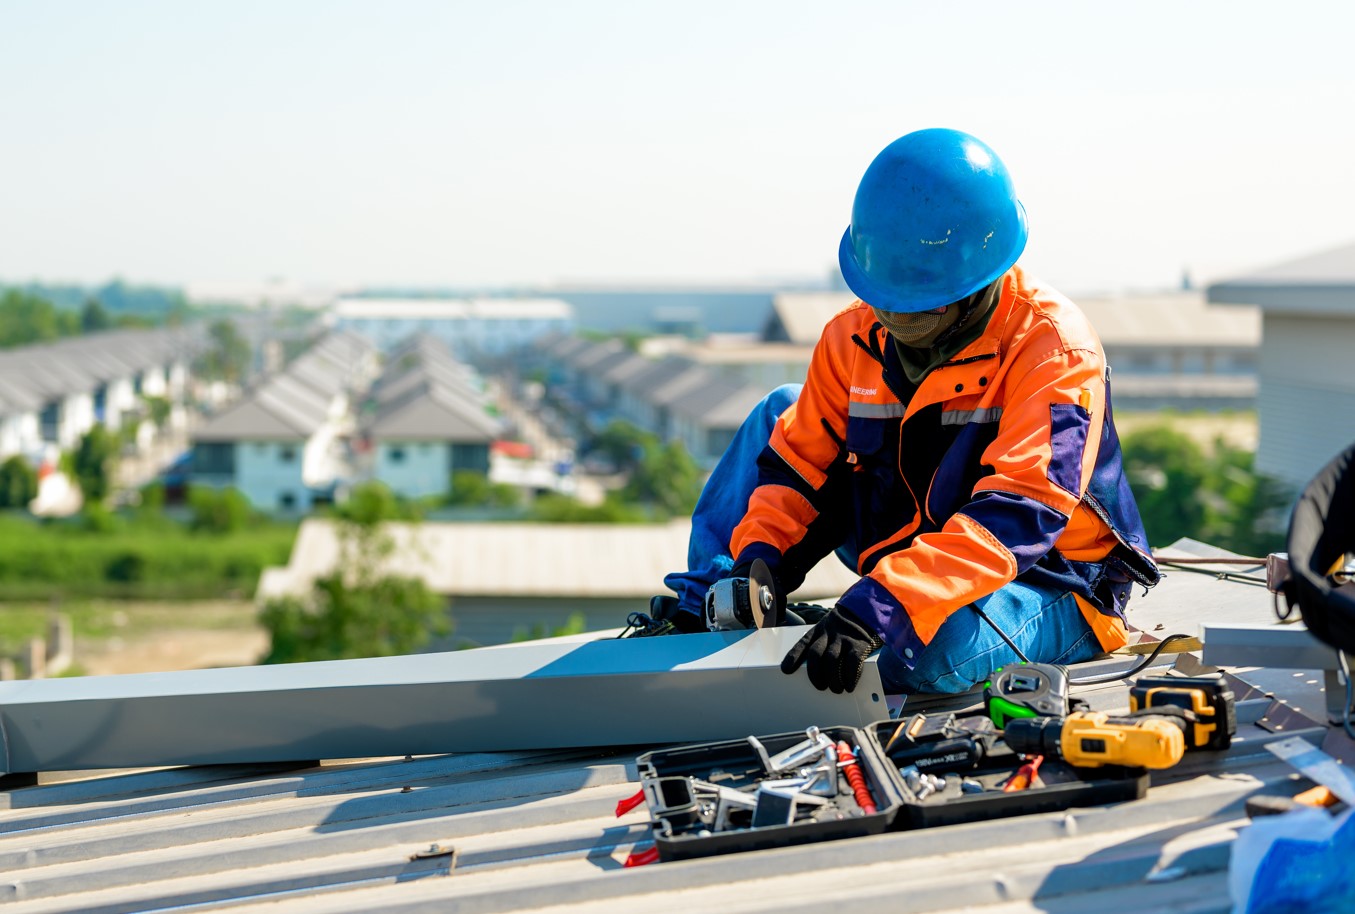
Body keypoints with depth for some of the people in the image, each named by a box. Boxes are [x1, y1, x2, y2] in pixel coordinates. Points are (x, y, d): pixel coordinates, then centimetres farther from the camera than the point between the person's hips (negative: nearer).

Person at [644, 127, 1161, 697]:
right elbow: (799, 461, 4)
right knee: (781, 411, 3)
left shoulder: (1053, 349, -24)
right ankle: (706, 607, 4)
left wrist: (882, 603, -47)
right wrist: (760, 554, -17)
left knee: (932, 650, -40)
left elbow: (1017, 512, -36)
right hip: (918, 573, 6)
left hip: (1049, 586, -6)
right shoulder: (855, 336, -4)